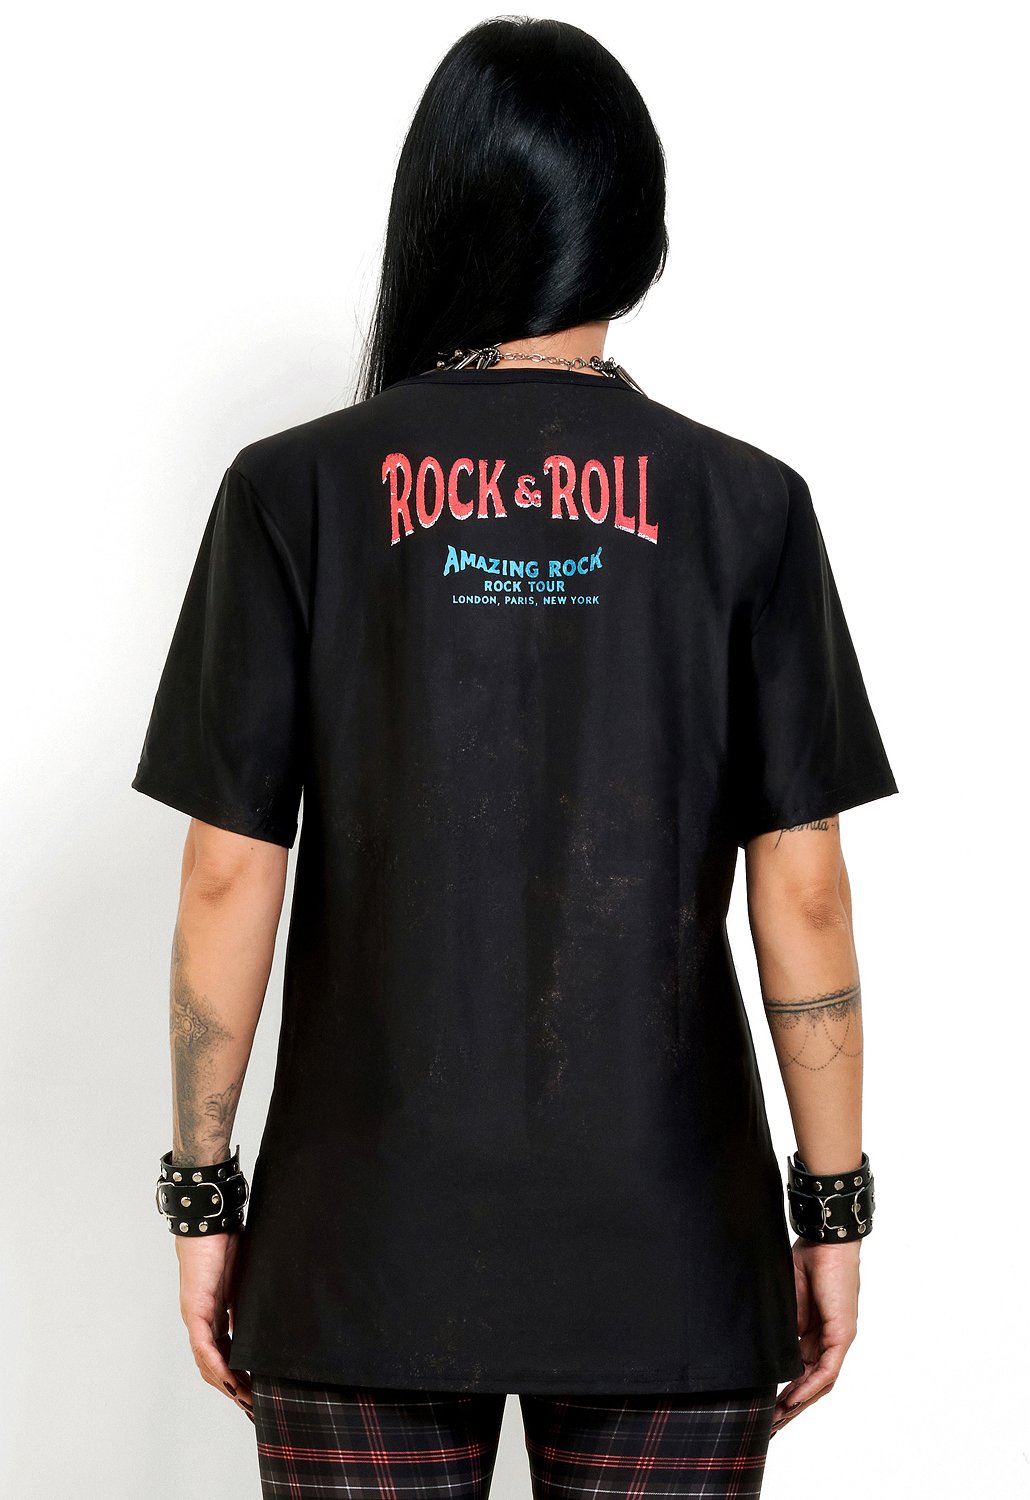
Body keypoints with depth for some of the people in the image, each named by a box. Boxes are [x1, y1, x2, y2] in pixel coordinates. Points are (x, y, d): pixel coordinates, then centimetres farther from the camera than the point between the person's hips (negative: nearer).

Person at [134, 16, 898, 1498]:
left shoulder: (298, 491, -4)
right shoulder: (743, 503, -3)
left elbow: (227, 881, -5)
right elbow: (805, 891, -4)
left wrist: (203, 1198, 4)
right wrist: (833, 1207, 5)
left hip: (368, 1255, 0)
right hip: (667, 1261, 1)